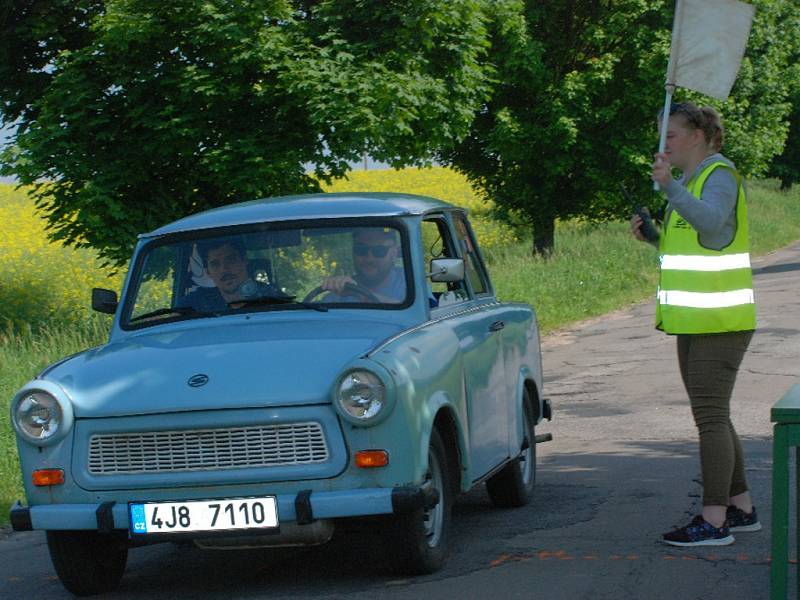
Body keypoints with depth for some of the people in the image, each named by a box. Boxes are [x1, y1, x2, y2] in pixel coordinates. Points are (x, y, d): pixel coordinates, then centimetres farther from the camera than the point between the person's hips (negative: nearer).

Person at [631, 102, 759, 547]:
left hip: (720, 322, -10)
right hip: (695, 322, 10)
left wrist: (669, 186, -42)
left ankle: (714, 520, -9)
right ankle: (742, 509, 21)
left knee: (710, 415, -10)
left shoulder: (720, 176, -11)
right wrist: (649, 235, 8)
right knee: (713, 416, 13)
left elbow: (710, 221, -32)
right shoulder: (690, 180, 18)